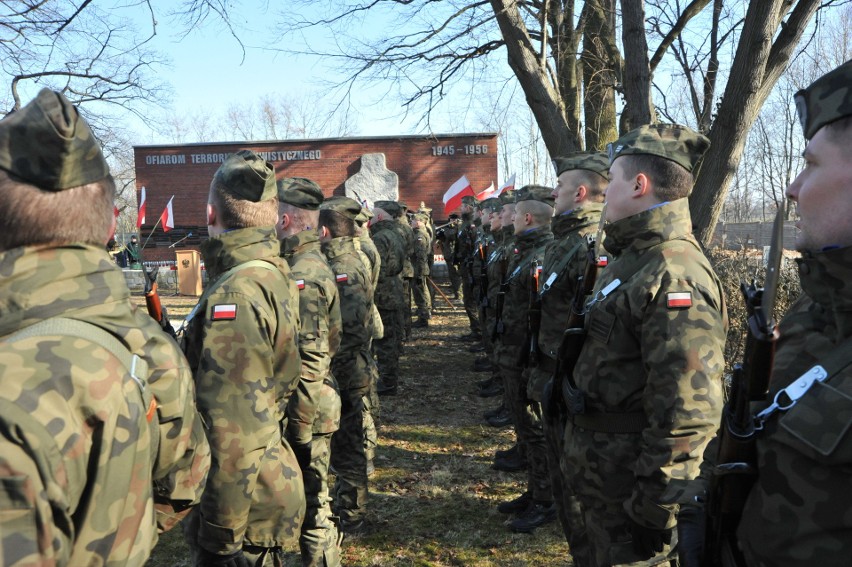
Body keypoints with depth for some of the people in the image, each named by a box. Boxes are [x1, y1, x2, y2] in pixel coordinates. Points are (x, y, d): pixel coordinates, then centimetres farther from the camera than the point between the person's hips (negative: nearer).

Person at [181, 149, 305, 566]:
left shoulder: (233, 295, -25)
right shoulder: (276, 273, 3)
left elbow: (233, 433, -27)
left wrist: (219, 531, -18)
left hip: (244, 502, -9)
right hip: (273, 480, 9)